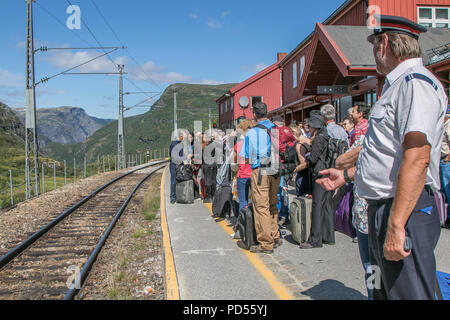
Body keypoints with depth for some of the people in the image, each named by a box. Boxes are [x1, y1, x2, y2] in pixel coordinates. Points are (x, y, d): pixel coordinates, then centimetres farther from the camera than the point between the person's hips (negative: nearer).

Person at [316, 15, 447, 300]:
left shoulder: (415, 82, -14)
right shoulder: (397, 86, 19)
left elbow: (417, 158, -26)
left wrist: (396, 226, -30)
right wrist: (346, 175, 31)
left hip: (406, 211, -11)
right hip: (382, 209, 11)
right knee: (383, 291, 20)